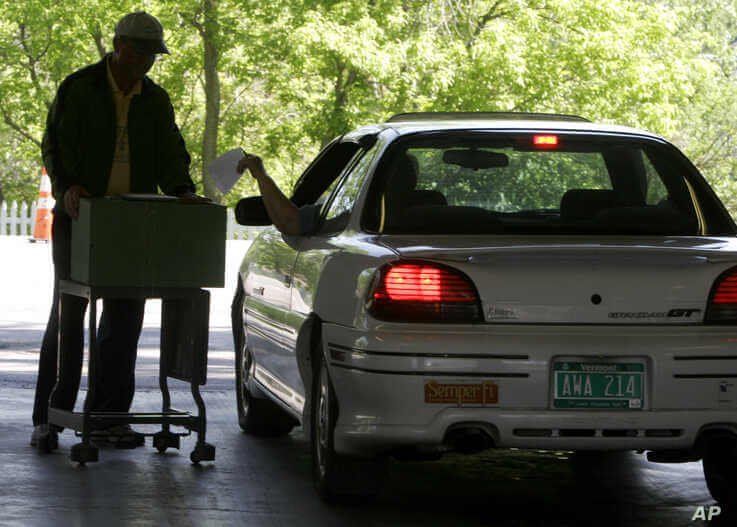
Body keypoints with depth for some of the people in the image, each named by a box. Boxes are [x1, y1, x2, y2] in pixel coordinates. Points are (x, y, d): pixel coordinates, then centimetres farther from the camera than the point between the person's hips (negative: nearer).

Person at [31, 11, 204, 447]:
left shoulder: (155, 101, 11)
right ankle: (49, 416, 1)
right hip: (79, 216, -4)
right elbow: (55, 146, -5)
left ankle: (109, 415, 9)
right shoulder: (79, 89, -1)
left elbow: (170, 154, 7)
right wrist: (67, 186, -22)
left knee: (125, 317, 2)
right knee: (68, 313, -4)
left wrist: (181, 190, -13)